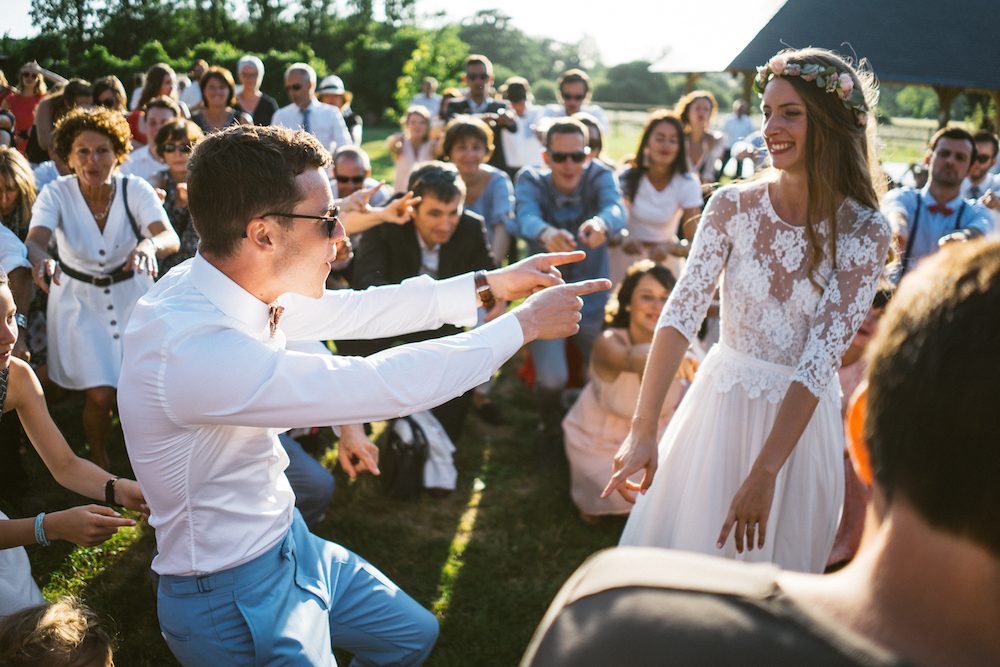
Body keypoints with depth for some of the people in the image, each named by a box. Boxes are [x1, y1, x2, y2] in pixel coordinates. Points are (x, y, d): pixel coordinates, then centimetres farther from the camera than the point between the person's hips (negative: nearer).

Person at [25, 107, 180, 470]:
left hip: (131, 294, 1)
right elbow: (35, 239, -32)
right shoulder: (56, 194, -16)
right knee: (100, 395, -8)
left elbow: (170, 238, -32)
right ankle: (100, 465, 22)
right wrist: (41, 259, -57)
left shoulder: (136, 190, -17)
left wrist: (148, 245, -56)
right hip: (78, 298, -1)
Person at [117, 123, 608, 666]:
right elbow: (380, 385, -32)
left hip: (286, 541, 8)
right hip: (235, 598, -8)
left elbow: (351, 311, 0)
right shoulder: (192, 350, -34)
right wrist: (523, 323, -20)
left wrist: (490, 284, 0)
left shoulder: (215, 287, -8)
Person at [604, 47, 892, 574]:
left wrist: (765, 472, -24)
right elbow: (681, 313, -15)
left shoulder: (865, 232, -12)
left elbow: (821, 357, -18)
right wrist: (642, 430, -24)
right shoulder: (731, 205, -7)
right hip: (720, 408, 1)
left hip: (801, 415, -1)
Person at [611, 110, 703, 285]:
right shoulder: (627, 177, -14)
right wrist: (622, 241, -34)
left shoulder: (688, 184, -15)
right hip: (626, 258, 0)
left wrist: (669, 248, -40)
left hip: (665, 260, 1)